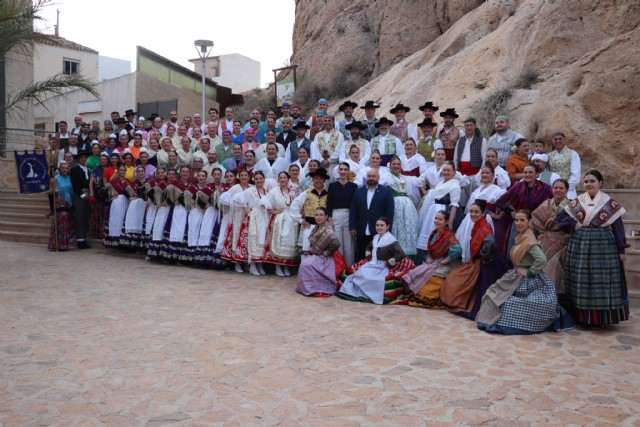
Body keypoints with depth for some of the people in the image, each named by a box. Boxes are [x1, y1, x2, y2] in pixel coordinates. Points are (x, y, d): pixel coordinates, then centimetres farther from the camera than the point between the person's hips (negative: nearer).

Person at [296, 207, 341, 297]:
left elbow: (336, 243, -34)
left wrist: (327, 252, -20)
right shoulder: (317, 228, 8)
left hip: (322, 258, -8)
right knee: (304, 264, -12)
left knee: (306, 265, -24)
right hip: (314, 255, 8)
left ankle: (311, 288, -11)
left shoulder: (327, 230, -19)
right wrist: (310, 249, 1)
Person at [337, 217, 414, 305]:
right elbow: (369, 247, 34)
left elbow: (401, 254, -24)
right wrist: (368, 255, 15)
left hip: (382, 267, -7)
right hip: (372, 264, 8)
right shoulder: (375, 237, 11)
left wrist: (389, 262, -19)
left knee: (369, 277, -27)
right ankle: (352, 291, -7)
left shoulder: (391, 240, -13)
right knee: (357, 273, -11)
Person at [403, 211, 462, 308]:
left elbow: (457, 249, -34)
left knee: (424, 275, -20)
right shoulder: (433, 233, 9)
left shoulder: (448, 235, -16)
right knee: (415, 273, -9)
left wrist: (444, 261, -24)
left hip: (443, 266, -8)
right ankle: (412, 295, -6)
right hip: (432, 263, 8)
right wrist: (428, 258, 1)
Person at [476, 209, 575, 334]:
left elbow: (542, 260, -33)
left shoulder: (529, 240, -20)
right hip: (516, 277, 9)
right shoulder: (520, 237, 8)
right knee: (494, 293, 10)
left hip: (527, 281, -9)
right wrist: (516, 271, 8)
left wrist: (529, 273, -22)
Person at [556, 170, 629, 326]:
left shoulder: (610, 202, -1)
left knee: (602, 281, -1)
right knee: (581, 281, 4)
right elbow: (560, 216, 7)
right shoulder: (577, 201, 6)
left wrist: (621, 249, -3)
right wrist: (574, 225, -9)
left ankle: (602, 317, 9)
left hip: (603, 245, -2)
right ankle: (583, 316, 12)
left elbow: (618, 226, -1)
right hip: (580, 245, 2)